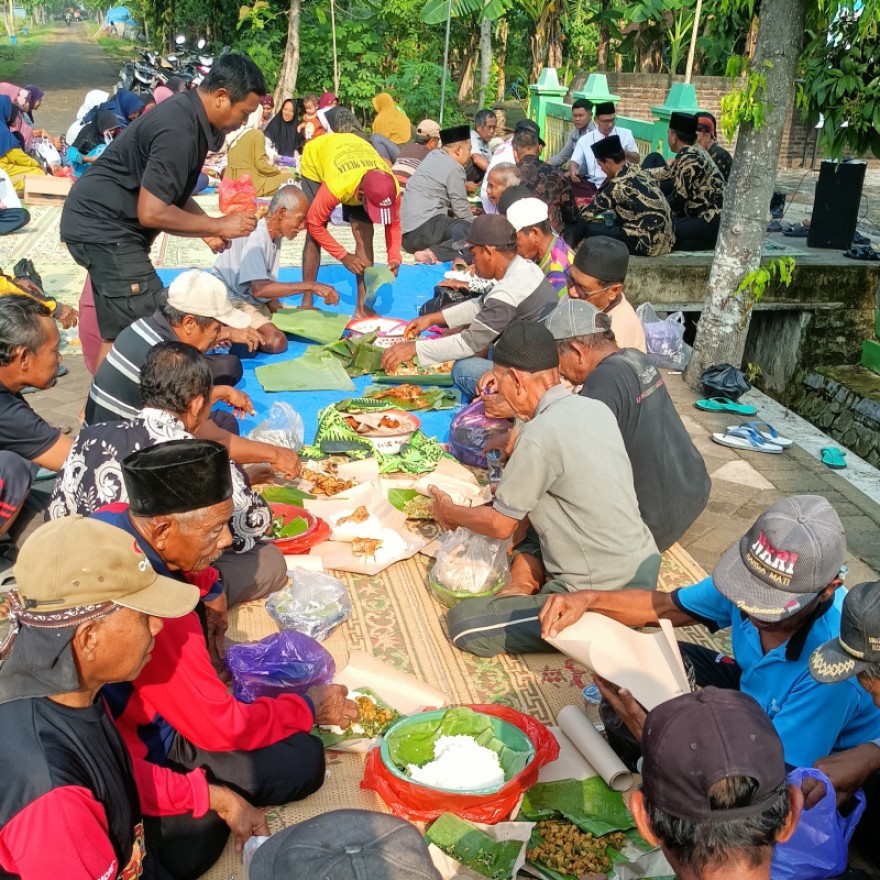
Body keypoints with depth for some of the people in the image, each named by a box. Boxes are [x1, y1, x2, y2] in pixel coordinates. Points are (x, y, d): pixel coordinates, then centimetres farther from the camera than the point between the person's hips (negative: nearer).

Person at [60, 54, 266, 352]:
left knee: (120, 334, 15)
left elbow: (168, 192, 18)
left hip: (102, 221, 11)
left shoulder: (187, 115, 8)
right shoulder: (179, 130, -24)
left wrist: (207, 228, 5)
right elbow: (151, 212, -26)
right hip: (104, 226, -11)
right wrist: (218, 226, -16)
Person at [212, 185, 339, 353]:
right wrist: (310, 286, -33)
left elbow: (268, 285, 8)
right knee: (276, 341, -30)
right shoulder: (254, 237, -22)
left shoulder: (275, 237, 5)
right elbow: (259, 289, -34)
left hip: (255, 301, 10)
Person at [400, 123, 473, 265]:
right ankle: (434, 253, -28)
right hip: (424, 228, -9)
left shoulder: (433, 156, 20)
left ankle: (429, 251, -5)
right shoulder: (454, 168, -4)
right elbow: (461, 208, -1)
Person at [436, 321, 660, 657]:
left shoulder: (540, 436, -22)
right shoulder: (596, 408, 2)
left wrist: (450, 512, 11)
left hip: (606, 595, -8)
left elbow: (501, 525, -8)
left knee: (462, 623, -3)